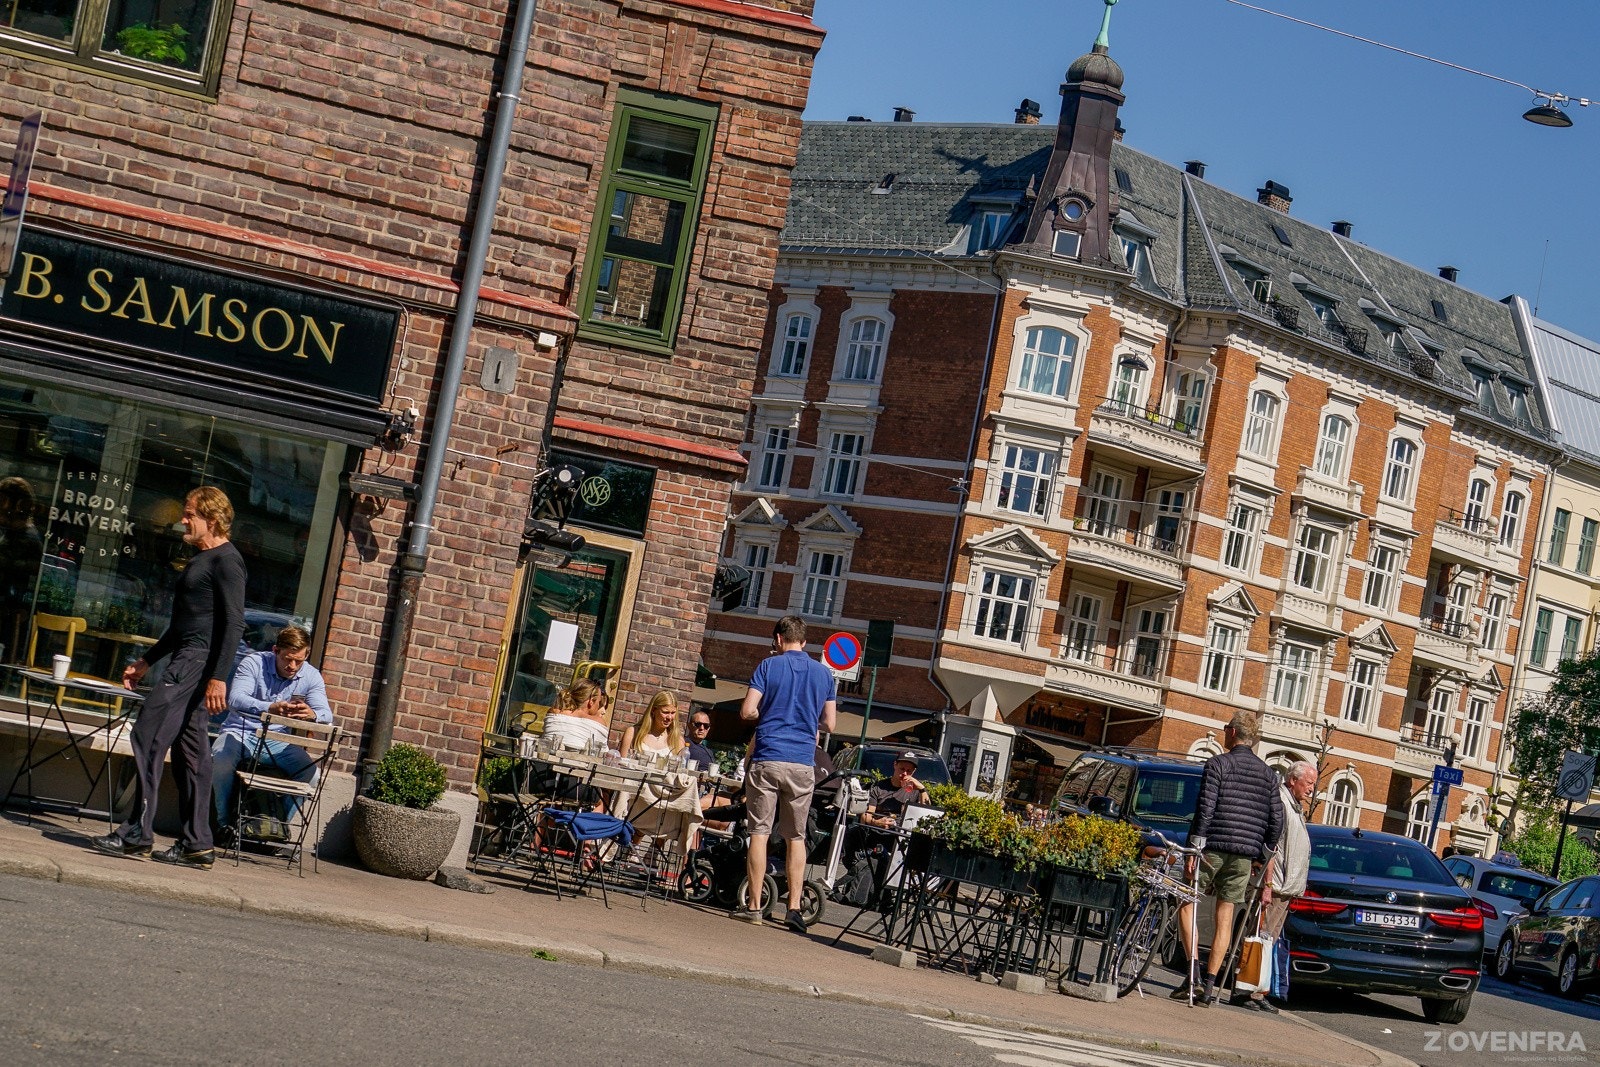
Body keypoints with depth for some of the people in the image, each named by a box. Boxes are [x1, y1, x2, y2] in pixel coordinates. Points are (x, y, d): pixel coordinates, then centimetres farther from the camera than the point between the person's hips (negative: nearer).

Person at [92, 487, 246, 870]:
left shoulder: (225, 560, -9)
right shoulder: (202, 559, 23)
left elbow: (233, 623, -18)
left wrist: (218, 677, -25)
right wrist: (146, 661, 30)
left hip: (199, 660, -10)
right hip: (185, 660, 10)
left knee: (149, 734, -14)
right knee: (189, 751, 7)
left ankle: (137, 834, -14)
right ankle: (196, 844, 8)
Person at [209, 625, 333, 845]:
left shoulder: (311, 676, -2)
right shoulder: (254, 663, -12)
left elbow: (326, 714, -14)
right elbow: (235, 699, -28)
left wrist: (312, 715, -41)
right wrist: (270, 708, -47)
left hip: (277, 740, 3)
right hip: (240, 732, -3)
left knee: (310, 770, -22)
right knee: (222, 758, -35)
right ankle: (226, 823, -14)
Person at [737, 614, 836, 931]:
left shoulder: (769, 666, 1)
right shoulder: (823, 673, 10)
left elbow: (747, 711, -6)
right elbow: (828, 724, 12)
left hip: (767, 759, -3)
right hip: (803, 764, 3)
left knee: (760, 832, 1)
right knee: (796, 837, 9)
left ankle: (754, 906, -1)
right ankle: (794, 908, 2)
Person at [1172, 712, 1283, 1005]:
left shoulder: (1218, 764, -3)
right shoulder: (1268, 774, 12)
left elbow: (1205, 808, -12)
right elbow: (1276, 822, 10)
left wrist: (1195, 847, -11)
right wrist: (1262, 856, 18)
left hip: (1213, 848, -4)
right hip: (1245, 855, 4)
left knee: (1187, 904, 8)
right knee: (1225, 916, 7)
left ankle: (1194, 972, -6)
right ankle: (1209, 985, 4)